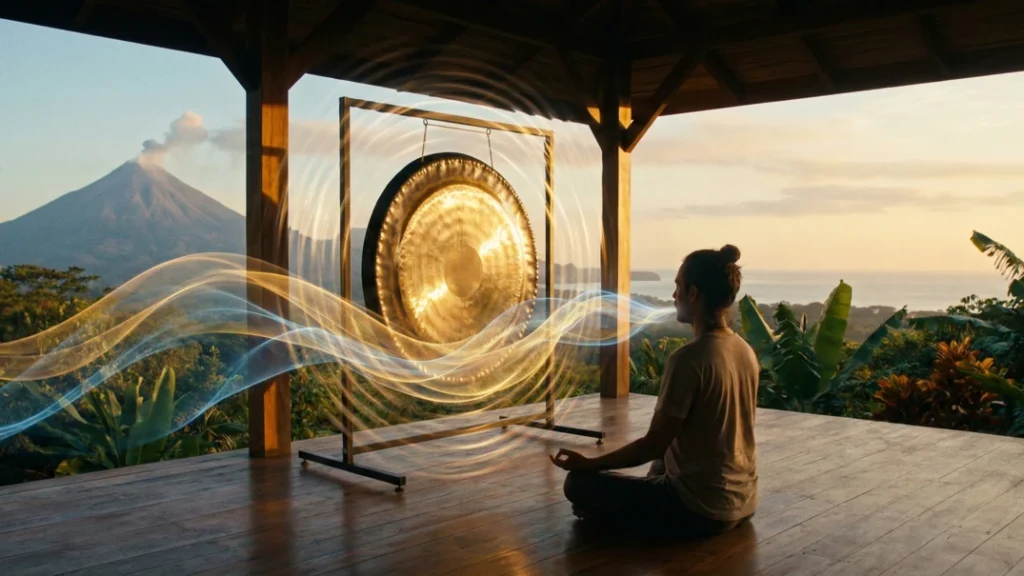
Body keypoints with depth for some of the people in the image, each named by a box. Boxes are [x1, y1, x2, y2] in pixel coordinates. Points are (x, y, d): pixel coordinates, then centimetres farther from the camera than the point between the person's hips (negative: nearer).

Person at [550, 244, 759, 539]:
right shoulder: (745, 352, 3)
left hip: (702, 508, -8)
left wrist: (587, 463, -6)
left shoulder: (688, 358, -22)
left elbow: (654, 445, -19)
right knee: (662, 461, 35)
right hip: (743, 501, 8)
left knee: (579, 483, -3)